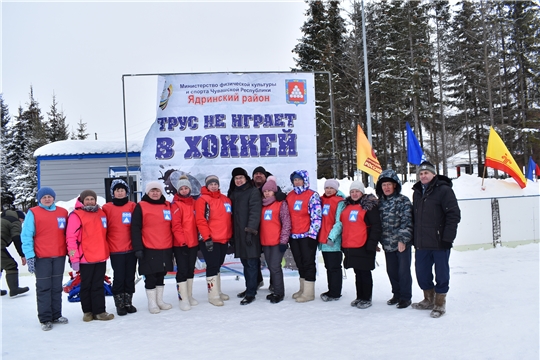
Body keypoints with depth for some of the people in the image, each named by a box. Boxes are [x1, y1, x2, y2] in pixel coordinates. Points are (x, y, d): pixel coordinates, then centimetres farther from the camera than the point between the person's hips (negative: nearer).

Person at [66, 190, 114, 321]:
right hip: (86, 259, -5)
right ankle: (87, 312, 22)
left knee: (98, 286, 9)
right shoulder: (76, 215, -8)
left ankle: (99, 311, 15)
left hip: (101, 257, 5)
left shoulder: (101, 213, 11)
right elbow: (71, 238, -13)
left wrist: (106, 253, 20)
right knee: (86, 286, 9)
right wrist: (74, 258, -16)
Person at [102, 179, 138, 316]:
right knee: (119, 277, 3)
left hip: (131, 248, 2)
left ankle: (128, 302, 22)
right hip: (115, 250, -2)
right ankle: (119, 305, 15)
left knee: (130, 277, 9)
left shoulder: (133, 206, 3)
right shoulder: (107, 208, 1)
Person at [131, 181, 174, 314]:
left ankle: (160, 300, 27)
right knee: (150, 277, 3)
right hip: (149, 249, -4)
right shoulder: (141, 207, -4)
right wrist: (138, 248, -14)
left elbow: (172, 226, 15)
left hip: (166, 248, 4)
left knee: (161, 275, 14)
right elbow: (135, 229, -7)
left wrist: (174, 245, 12)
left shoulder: (168, 206, 9)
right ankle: (152, 303, 16)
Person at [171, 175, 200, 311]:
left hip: (193, 242, 6)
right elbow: (176, 226, -14)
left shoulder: (194, 203, 11)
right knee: (182, 269, -4)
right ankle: (183, 299, 2)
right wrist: (182, 241, -19)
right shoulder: (176, 205, -7)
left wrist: (199, 238, 11)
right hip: (180, 244, -6)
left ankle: (189, 296, 24)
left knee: (191, 269, 13)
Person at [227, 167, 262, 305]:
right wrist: (231, 234, 14)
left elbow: (255, 212, -14)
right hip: (238, 234, 7)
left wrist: (251, 230, -22)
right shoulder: (232, 193, 17)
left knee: (251, 263, -5)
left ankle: (250, 293, -2)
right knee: (245, 262, 12)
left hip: (250, 234, -6)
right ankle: (250, 288, 23)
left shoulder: (253, 192, -4)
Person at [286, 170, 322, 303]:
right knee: (299, 263, 14)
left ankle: (309, 292, 7)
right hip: (293, 236, 6)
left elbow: (316, 216, -12)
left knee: (308, 262, 0)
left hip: (307, 235, -6)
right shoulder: (289, 196, 11)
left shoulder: (312, 195, -7)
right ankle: (303, 289, 26)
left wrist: (312, 234, -16)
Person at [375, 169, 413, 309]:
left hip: (402, 243, -5)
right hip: (387, 243, 5)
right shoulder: (380, 202, 9)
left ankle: (405, 297, 14)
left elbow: (407, 222, -12)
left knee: (403, 270, 1)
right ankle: (397, 294, 29)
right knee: (391, 270, 13)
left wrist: (402, 239, -16)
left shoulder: (403, 201, -7)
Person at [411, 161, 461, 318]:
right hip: (421, 244, 6)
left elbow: (454, 215, -13)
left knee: (441, 274, 6)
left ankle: (440, 303, 20)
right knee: (422, 273, 13)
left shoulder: (444, 190, -8)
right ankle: (429, 300, 31)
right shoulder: (417, 192, 13)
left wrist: (447, 238, -16)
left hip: (439, 242, -6)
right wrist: (414, 238, 14)